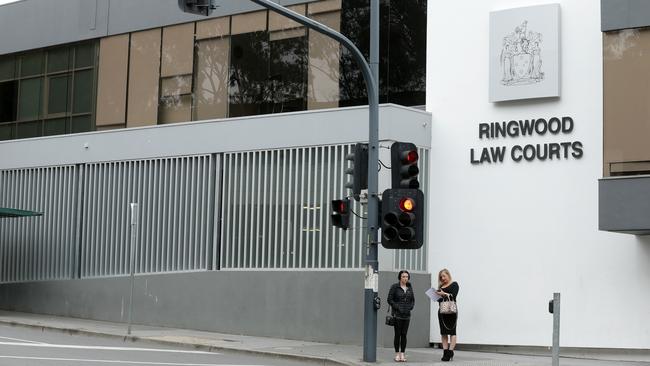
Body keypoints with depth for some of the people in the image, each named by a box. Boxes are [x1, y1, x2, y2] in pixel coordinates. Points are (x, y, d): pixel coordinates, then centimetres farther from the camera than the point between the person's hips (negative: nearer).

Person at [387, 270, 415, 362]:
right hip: (397, 314, -4)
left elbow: (413, 299, 17)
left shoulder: (409, 287, 10)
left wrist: (410, 307, 0)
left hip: (407, 314, 4)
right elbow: (390, 299, -4)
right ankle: (397, 354, 3)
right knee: (397, 334, -2)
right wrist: (397, 307, -13)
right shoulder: (395, 287, -3)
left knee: (404, 334, 2)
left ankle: (402, 354, 6)